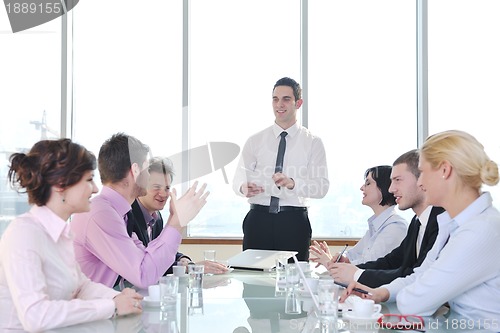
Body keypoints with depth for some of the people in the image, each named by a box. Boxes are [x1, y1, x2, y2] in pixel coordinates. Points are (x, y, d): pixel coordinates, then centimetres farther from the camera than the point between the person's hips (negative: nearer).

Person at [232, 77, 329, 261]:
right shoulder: (255, 141, 9)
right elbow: (238, 178, 5)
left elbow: (322, 186, -5)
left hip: (294, 221, -1)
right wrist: (244, 187, -20)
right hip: (258, 219, 1)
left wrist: (292, 183, -24)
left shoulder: (313, 142, 4)